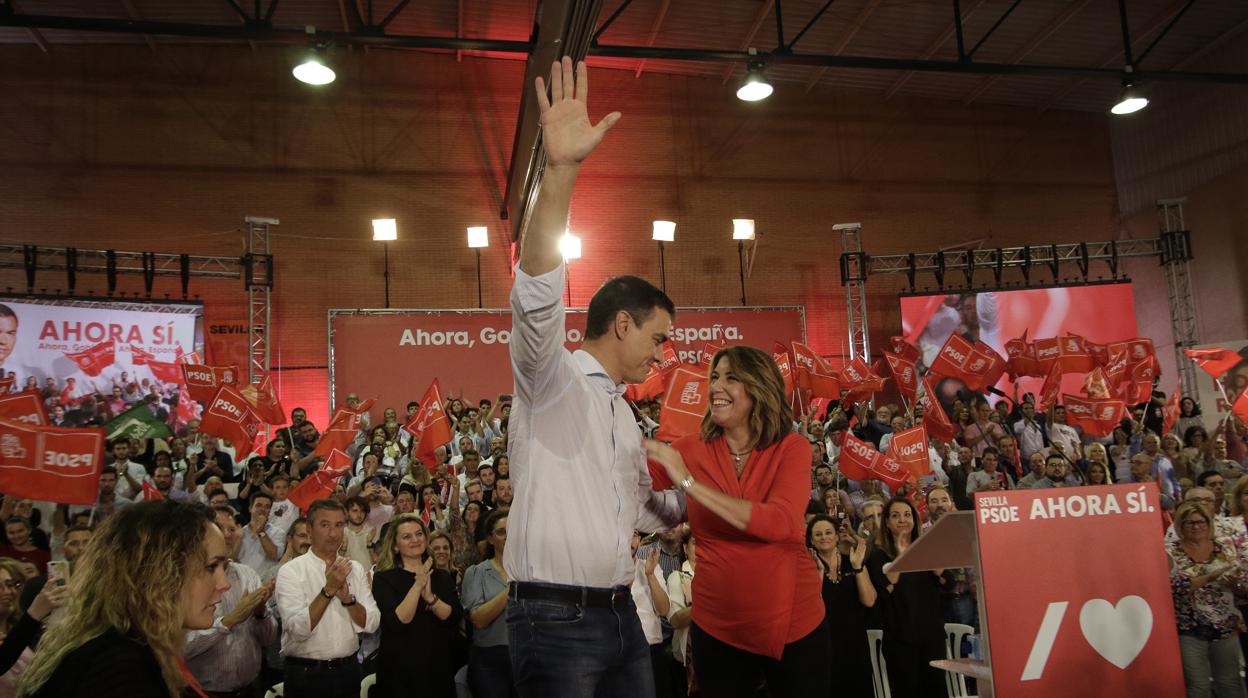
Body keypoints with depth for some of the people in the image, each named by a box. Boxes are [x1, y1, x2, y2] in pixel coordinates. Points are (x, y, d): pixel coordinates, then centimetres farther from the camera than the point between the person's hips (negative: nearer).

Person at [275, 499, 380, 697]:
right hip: (306, 674, -4)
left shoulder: (355, 569, 3)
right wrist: (328, 590, -25)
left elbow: (371, 624, -4)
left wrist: (347, 597, -19)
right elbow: (298, 630, -20)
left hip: (349, 671, 4)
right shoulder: (290, 571, -10)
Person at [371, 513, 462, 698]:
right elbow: (397, 622, -17)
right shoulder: (383, 578, -5)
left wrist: (430, 597, -22)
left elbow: (454, 617, -6)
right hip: (399, 669, -3)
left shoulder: (443, 577, 6)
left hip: (437, 666, 4)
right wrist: (417, 586, -26)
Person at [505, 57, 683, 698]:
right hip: (554, 619, -8)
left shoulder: (622, 413, 18)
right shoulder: (550, 378, -6)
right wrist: (561, 170, -38)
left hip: (621, 615, 8)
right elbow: (537, 296, -27)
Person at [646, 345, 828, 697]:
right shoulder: (692, 449, -5)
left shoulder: (791, 447, -10)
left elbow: (779, 523, -26)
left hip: (794, 621, -1)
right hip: (718, 624, 1)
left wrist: (689, 482, -28)